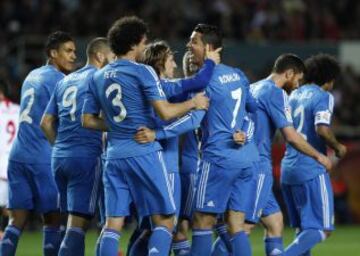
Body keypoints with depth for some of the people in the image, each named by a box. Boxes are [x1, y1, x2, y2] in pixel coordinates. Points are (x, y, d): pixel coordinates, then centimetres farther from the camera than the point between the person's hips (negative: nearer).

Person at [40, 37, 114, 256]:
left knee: (74, 220, 15)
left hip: (60, 157, 7)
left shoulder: (65, 82, 18)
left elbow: (46, 123, 18)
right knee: (79, 223, -9)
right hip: (87, 156, -7)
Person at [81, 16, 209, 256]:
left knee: (113, 224, 5)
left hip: (114, 156, 6)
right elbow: (165, 112, -15)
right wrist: (193, 103, 0)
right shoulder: (142, 72, -7)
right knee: (164, 221, 1)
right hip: (144, 153, -6)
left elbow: (88, 120, 14)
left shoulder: (98, 77, 12)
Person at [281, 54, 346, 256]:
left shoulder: (295, 95, 14)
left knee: (305, 228, 16)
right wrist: (338, 147, -7)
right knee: (322, 229, -5)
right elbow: (322, 129, -23)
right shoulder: (324, 97, -7)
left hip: (288, 169, 8)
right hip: (312, 170, -8)